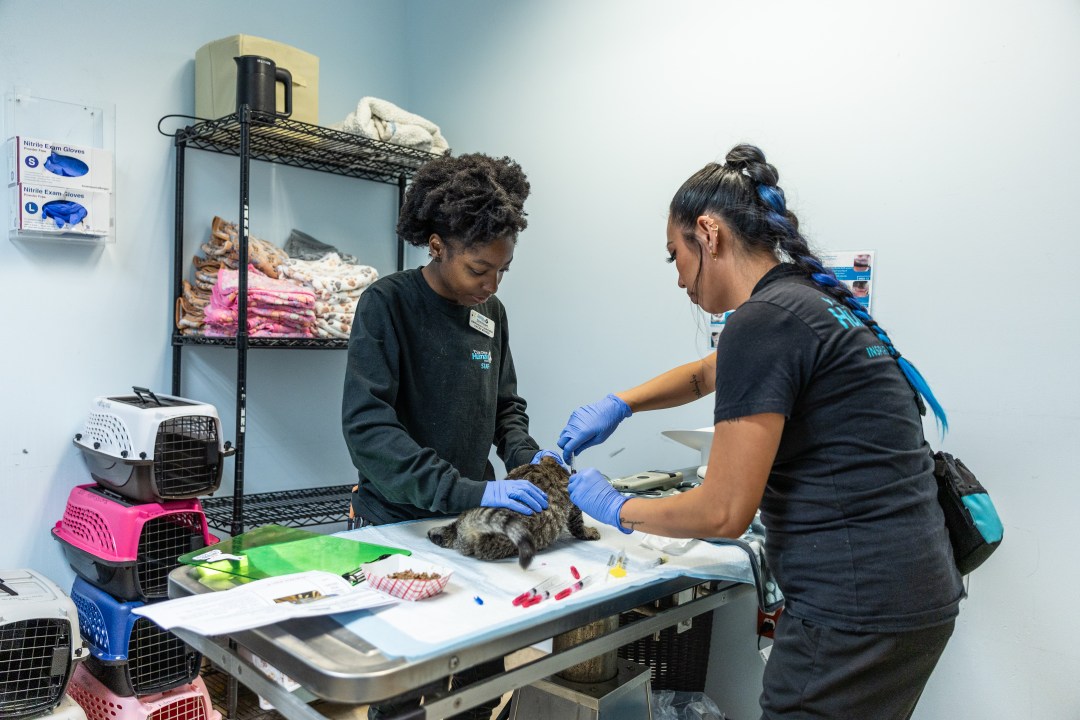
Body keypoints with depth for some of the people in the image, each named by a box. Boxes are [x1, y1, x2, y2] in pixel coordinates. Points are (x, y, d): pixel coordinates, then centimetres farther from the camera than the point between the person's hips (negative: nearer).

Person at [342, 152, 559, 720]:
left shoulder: (491, 313, 5)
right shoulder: (388, 304, -13)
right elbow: (366, 426, -22)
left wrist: (524, 456, -6)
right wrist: (467, 491, -29)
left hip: (471, 526, 5)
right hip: (397, 526, -5)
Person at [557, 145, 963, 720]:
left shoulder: (763, 321, -18)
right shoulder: (810, 300, 11)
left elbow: (723, 513, -17)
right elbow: (704, 374, 29)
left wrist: (619, 510, -1)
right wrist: (618, 405, 18)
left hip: (857, 609, -9)